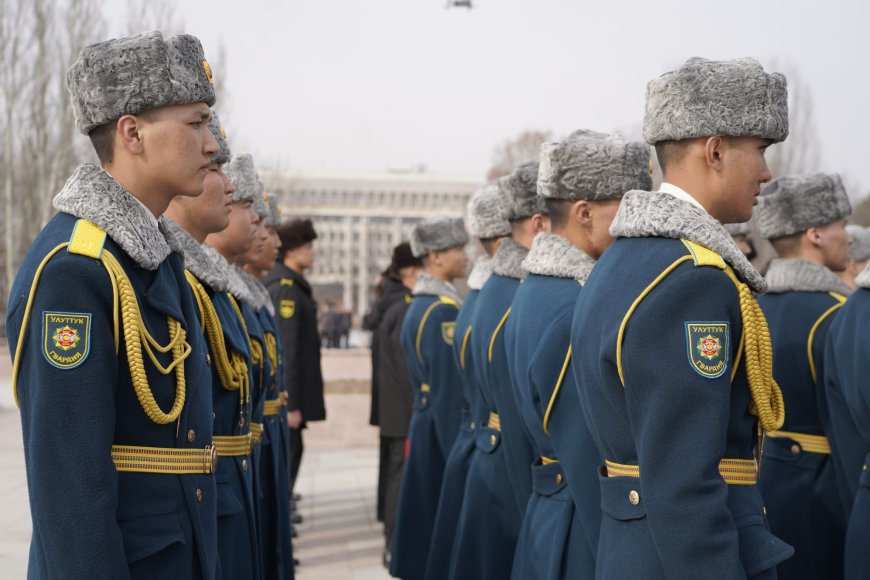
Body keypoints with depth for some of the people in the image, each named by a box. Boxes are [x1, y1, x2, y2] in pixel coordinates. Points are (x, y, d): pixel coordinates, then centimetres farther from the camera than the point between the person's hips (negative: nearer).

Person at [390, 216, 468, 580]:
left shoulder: (417, 306, 13)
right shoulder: (444, 311, -17)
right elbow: (450, 394, -20)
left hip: (422, 425, 9)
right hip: (444, 430, -9)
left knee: (424, 528, 14)